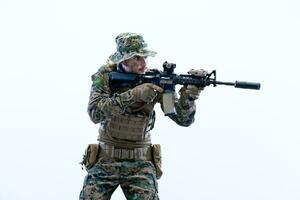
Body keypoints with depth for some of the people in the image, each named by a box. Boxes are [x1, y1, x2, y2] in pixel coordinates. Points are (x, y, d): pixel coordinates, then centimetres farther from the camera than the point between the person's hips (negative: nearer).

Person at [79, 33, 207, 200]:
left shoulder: (155, 80, -5)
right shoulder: (105, 76, -7)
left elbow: (184, 120, -7)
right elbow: (95, 112, -22)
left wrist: (188, 98, -29)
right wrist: (133, 95, -30)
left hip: (140, 163, 0)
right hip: (105, 161, 0)